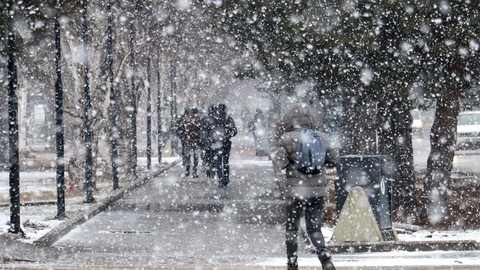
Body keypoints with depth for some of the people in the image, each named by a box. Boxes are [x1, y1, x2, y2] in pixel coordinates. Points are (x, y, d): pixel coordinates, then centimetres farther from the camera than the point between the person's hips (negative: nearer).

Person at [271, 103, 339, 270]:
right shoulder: (320, 137, 3)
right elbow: (334, 159, 8)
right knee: (314, 228, 10)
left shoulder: (286, 139, -6)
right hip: (318, 190, 3)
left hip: (297, 190, -3)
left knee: (291, 228, 11)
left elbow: (279, 165, -8)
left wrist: (275, 155, 12)